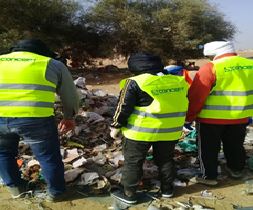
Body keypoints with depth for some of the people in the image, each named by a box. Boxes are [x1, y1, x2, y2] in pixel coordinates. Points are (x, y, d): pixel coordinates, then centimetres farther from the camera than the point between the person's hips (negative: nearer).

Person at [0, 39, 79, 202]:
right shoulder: (54, 65, 14)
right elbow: (70, 96, 18)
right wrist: (70, 117, 31)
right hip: (35, 119, -2)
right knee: (48, 157, 16)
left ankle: (16, 188, 38)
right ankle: (57, 193, 30)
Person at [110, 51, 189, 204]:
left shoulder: (135, 82, -12)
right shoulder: (179, 81, 4)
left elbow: (124, 108, -10)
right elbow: (184, 105, 14)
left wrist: (116, 126, 2)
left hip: (141, 131, -5)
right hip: (170, 131, 5)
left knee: (133, 162, 10)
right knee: (165, 159, 21)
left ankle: (129, 193, 19)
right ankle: (167, 188, 34)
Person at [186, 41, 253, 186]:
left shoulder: (210, 68, -15)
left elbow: (197, 96, -15)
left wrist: (189, 116, -6)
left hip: (212, 117, -6)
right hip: (240, 116, 6)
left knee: (209, 148, 10)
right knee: (235, 145, 23)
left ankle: (209, 176, 16)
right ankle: (236, 170, 39)